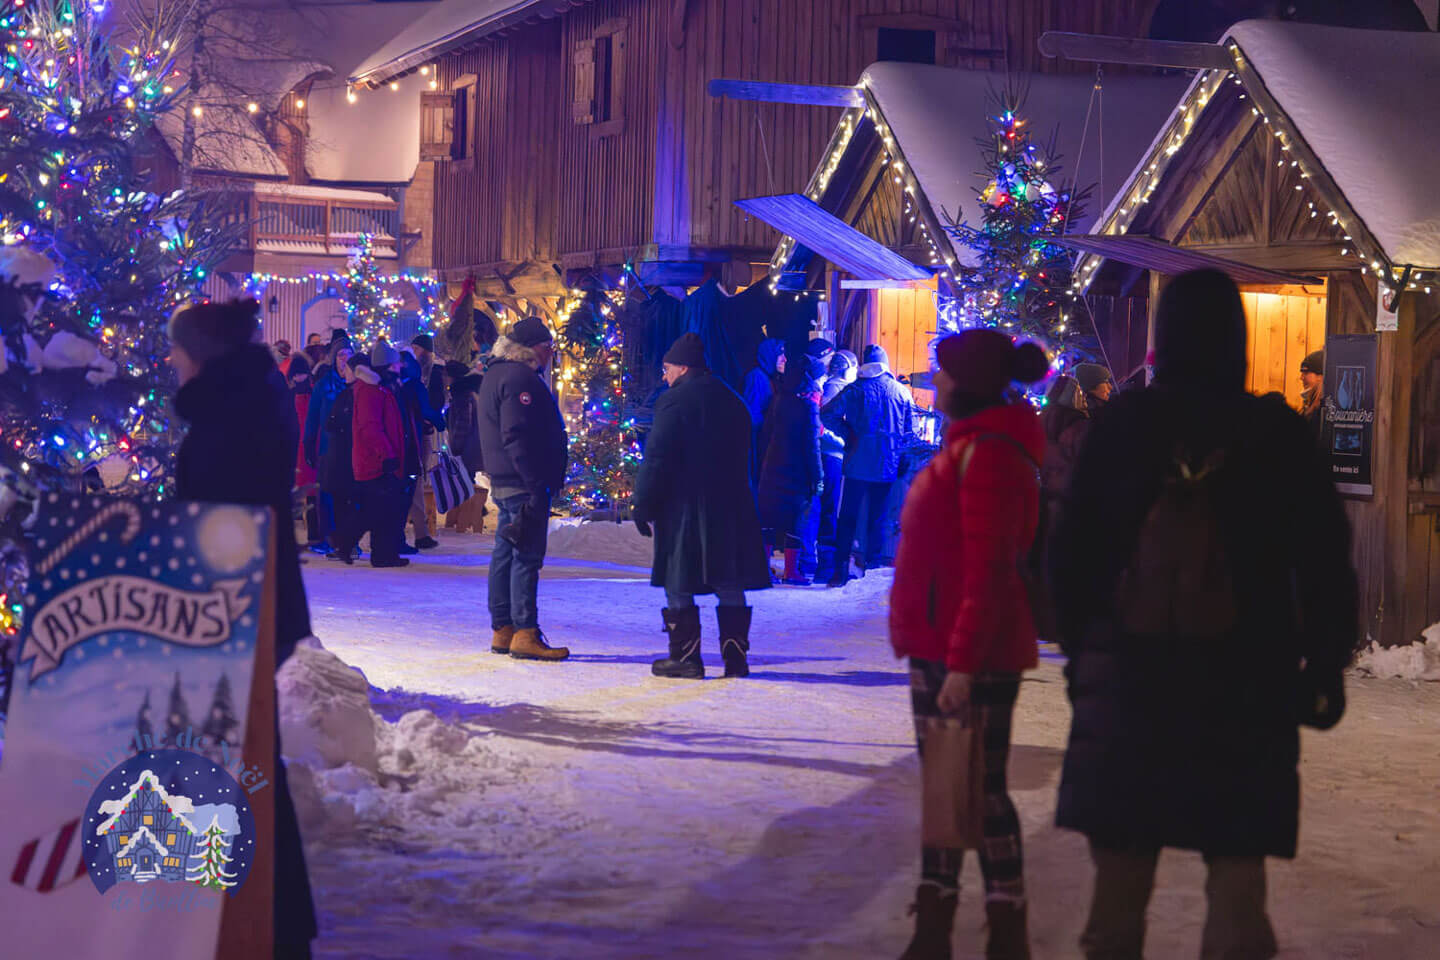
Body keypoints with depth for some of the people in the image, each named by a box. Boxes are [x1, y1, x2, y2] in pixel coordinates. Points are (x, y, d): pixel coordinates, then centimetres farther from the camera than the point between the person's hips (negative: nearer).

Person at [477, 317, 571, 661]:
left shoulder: (496, 374, 19)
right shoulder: (519, 378, -15)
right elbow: (516, 436, -22)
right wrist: (536, 482, -23)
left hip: (504, 481, 11)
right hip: (524, 484, -11)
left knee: (506, 553, 13)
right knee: (527, 557, -9)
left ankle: (502, 631, 19)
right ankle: (525, 634, -9)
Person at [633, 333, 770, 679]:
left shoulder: (675, 401, -9)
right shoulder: (732, 401, 13)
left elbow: (656, 459, -13)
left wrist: (642, 507, -7)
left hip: (683, 509, -6)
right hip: (732, 507, 6)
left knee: (679, 585, 2)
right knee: (730, 587, 9)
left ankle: (685, 657, 1)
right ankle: (736, 658, 8)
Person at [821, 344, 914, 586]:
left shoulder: (855, 389, -2)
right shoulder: (902, 393, 3)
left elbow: (828, 414, -11)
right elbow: (909, 430, 6)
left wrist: (848, 436, -3)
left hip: (857, 462, -1)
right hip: (887, 465, 1)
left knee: (848, 516, 4)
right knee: (877, 518, 8)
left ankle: (841, 569, -1)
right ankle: (872, 568, 6)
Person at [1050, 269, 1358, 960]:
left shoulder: (1120, 427, 0)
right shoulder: (1278, 434, -2)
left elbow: (1072, 555, 1)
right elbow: (1323, 565, 0)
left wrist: (1080, 648, 11)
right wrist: (1324, 668, 9)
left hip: (1129, 676, 1)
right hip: (1248, 685, -1)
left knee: (1118, 882, 8)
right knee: (1238, 883, 4)